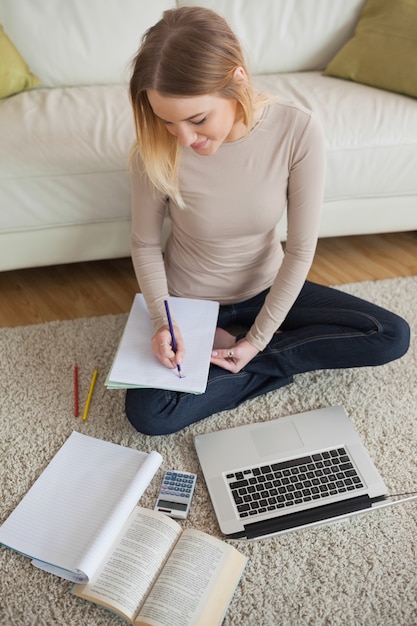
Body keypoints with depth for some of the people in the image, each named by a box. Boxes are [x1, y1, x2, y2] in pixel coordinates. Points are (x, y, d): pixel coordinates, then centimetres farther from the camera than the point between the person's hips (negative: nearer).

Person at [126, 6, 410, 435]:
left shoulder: (297, 131, -24)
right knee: (148, 415, -25)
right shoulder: (157, 151, -24)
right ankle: (281, 365, -4)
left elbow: (301, 248, -17)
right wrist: (162, 319, -25)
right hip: (188, 299, -1)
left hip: (266, 288, 2)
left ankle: (226, 350, -6)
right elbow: (145, 244, -9)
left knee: (393, 337, -8)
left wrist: (256, 342, -17)